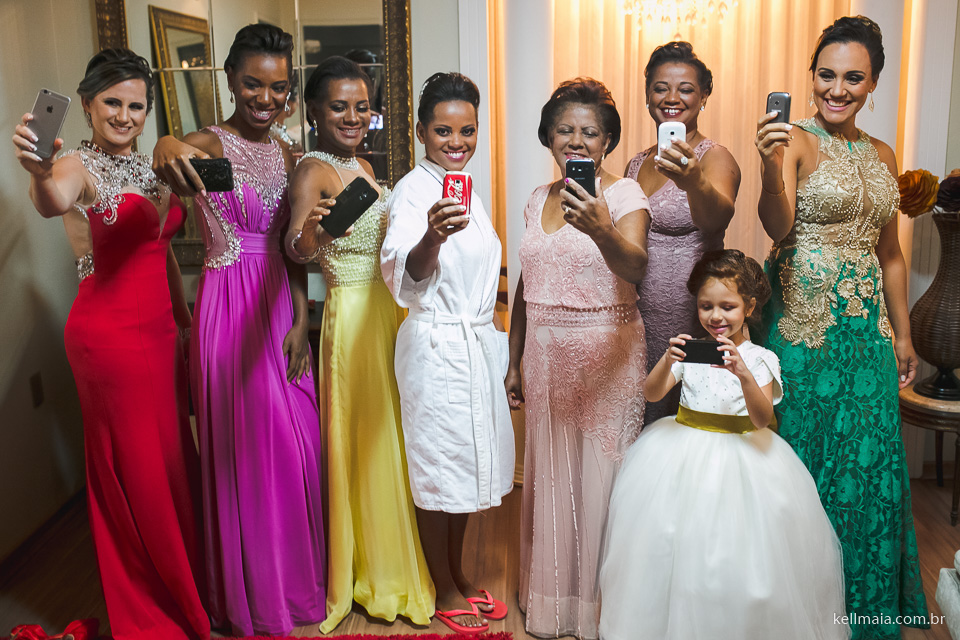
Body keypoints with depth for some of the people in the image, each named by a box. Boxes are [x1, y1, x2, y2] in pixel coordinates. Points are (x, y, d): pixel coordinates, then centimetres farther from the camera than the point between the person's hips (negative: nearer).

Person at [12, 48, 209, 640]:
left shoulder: (151, 168, 12)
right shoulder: (81, 165, -11)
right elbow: (55, 203, -35)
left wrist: (185, 317, 17)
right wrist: (41, 175, -56)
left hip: (160, 328, 7)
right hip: (108, 331, -7)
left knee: (174, 461, 17)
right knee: (136, 470, 4)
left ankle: (184, 588, 37)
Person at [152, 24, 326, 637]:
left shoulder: (288, 157, 10)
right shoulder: (210, 144, -8)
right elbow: (175, 159, -34)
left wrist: (301, 319, -1)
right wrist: (168, 149, -57)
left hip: (282, 308, 6)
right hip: (230, 305, -5)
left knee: (295, 441, 12)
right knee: (246, 443, 4)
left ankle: (297, 575, 32)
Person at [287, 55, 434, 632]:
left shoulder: (362, 165, 11)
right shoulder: (313, 170, -14)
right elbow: (295, 249, -33)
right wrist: (307, 232, -53)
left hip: (390, 309, 8)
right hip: (353, 315, -8)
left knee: (389, 432, 16)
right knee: (365, 440, 2)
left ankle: (390, 560, 34)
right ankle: (375, 572, 21)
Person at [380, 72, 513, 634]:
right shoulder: (413, 192, -17)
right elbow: (406, 274, -36)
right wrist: (431, 239, -57)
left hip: (478, 345, 9)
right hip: (437, 349, -8)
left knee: (467, 463, 18)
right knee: (438, 468, 5)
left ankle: (459, 575, 35)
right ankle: (445, 592, 23)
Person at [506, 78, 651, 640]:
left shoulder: (625, 193, -8)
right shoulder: (540, 199, 9)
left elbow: (635, 267, -26)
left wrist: (602, 231, -47)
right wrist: (514, 361, 17)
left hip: (607, 355, -5)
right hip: (547, 354, 5)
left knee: (601, 472, 3)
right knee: (552, 473, 13)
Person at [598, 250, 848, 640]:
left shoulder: (759, 359, -6)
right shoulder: (688, 350, 0)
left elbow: (762, 420, -17)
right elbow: (651, 394, -8)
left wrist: (744, 375, -33)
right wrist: (666, 360, -26)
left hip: (739, 456, -2)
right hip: (685, 453, 2)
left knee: (737, 546, -3)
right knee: (677, 546, 4)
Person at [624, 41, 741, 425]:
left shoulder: (715, 158, -8)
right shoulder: (637, 164, 11)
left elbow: (718, 214, -31)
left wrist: (695, 182, -50)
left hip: (692, 321, -5)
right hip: (636, 319, 5)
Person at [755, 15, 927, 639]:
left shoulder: (882, 155, 12)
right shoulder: (794, 139, -7)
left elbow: (889, 251, 17)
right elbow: (778, 227, -22)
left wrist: (903, 333, 17)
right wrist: (770, 167, -40)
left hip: (866, 324, 6)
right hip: (803, 322, -6)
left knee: (868, 456, 10)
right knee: (805, 451, 2)